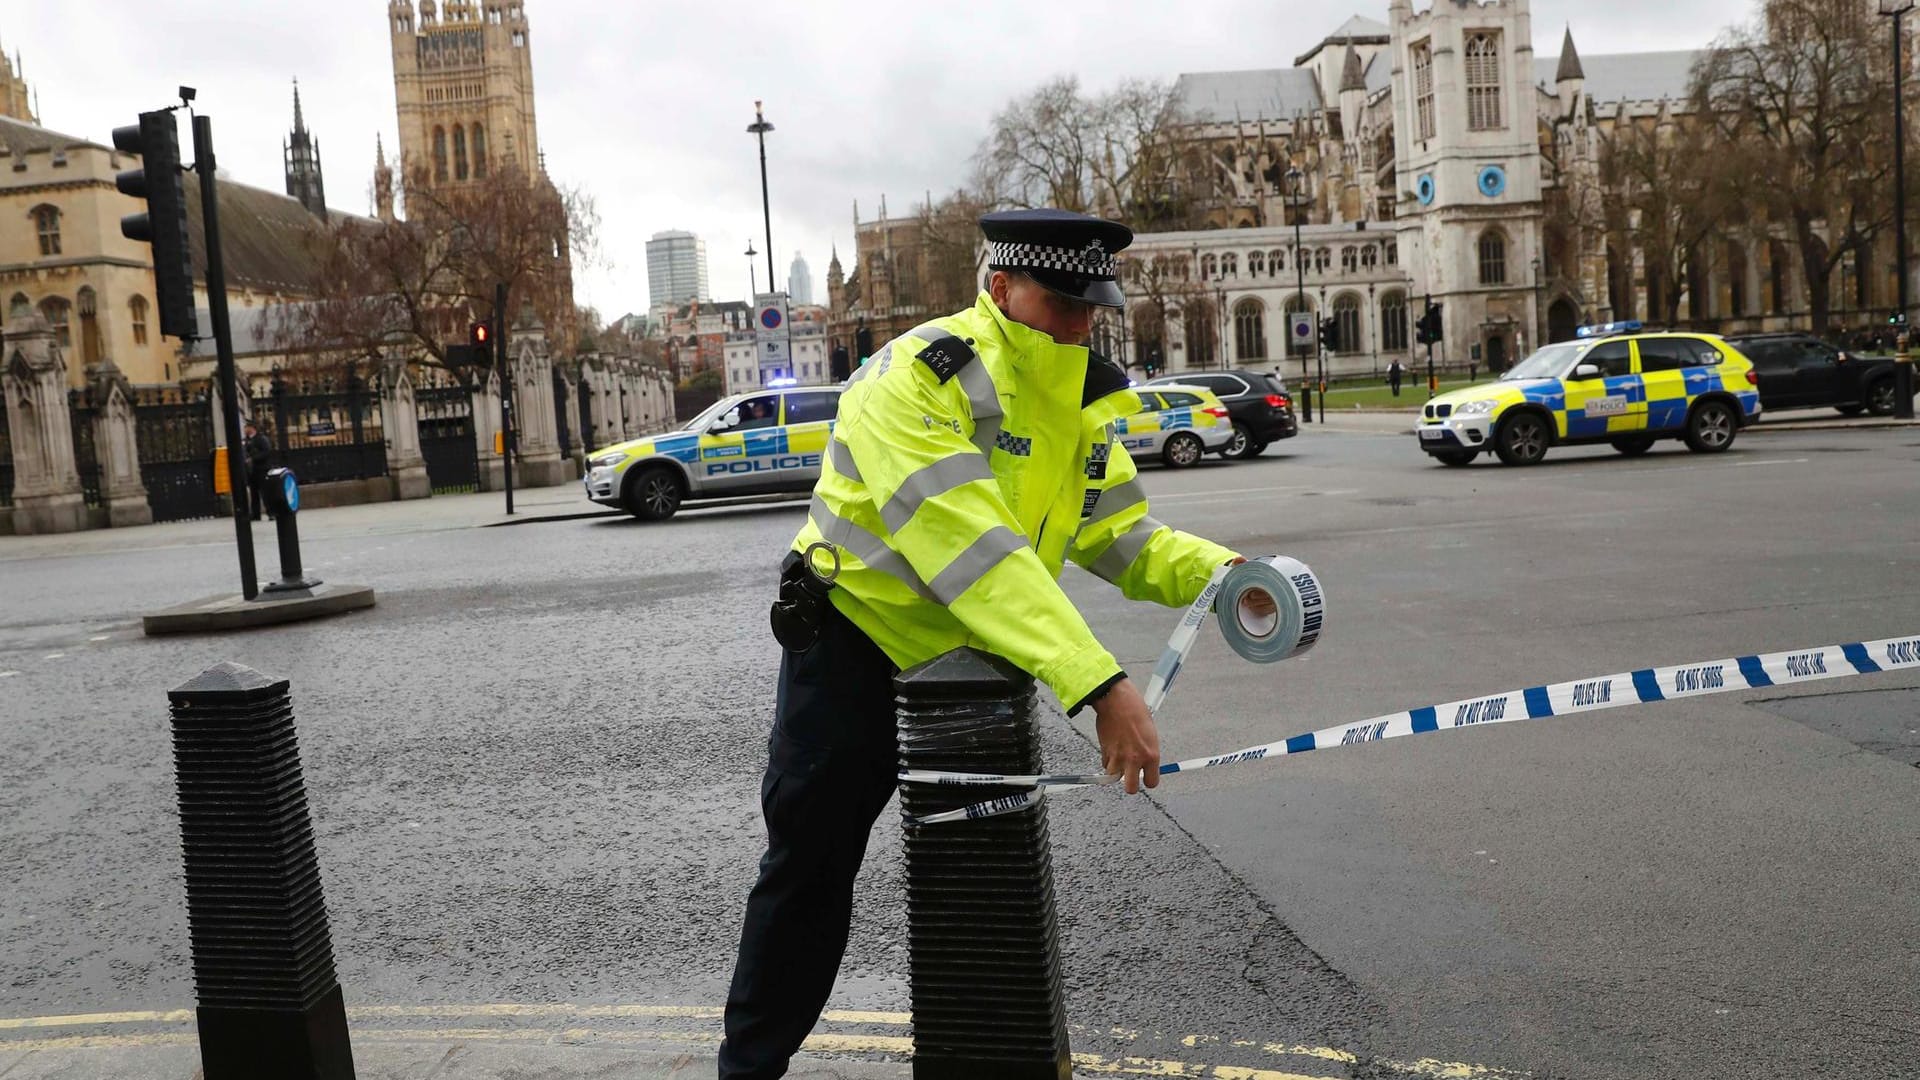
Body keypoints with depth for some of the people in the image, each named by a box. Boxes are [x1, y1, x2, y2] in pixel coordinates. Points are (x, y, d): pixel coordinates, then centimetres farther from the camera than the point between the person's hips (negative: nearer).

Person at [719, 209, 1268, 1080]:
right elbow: (973, 550, -38)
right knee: (809, 867, 4)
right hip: (857, 645, -6)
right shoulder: (916, 378, -27)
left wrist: (1213, 571, -21)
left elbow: (1118, 535, 0)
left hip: (975, 661, 6)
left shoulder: (1085, 402, -2)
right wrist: (1099, 683, -44)